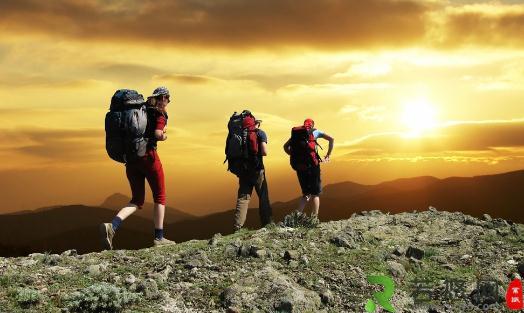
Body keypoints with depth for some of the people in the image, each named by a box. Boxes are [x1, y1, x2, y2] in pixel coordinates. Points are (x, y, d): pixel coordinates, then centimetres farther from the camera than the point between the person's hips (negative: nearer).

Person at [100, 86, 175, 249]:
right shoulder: (160, 113, -2)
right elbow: (158, 134, -17)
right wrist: (164, 136, 3)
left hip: (130, 159, 6)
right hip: (148, 156, -6)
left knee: (137, 200, 10)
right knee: (160, 197, 11)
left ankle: (112, 226, -13)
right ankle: (158, 238, 8)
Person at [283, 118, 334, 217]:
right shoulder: (315, 131, 8)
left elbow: (285, 146, 8)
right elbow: (331, 139, -2)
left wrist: (294, 156, 12)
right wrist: (328, 155, 1)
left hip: (299, 166, 3)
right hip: (312, 165, -3)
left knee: (306, 193, 15)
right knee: (315, 194, 7)